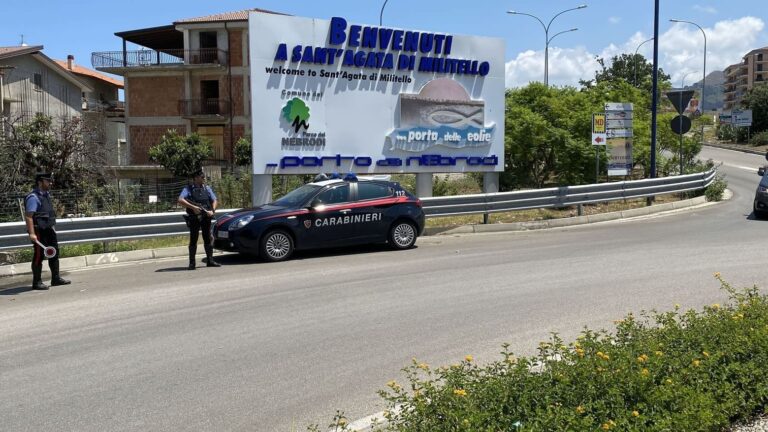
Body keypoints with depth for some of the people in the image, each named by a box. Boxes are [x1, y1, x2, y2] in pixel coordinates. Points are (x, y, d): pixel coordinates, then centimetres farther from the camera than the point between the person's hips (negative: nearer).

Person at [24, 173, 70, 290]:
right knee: (39, 255, -3)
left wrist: (52, 227, 22)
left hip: (49, 229, 9)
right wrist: (32, 233, -27)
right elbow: (28, 216, -21)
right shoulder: (33, 197, -14)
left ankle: (56, 278, 22)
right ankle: (37, 282, 5)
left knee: (54, 253, 12)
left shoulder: (47, 195, 14)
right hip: (39, 231, -9)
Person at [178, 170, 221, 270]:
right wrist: (193, 207, -22)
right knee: (193, 240, -1)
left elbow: (214, 201, 11)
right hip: (194, 218, -4)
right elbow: (180, 201, -16)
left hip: (206, 217, 4)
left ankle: (210, 260, 12)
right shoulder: (188, 188, -3)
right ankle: (192, 263, 3)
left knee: (208, 239, 7)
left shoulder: (207, 188, 11)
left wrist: (212, 211, -7)